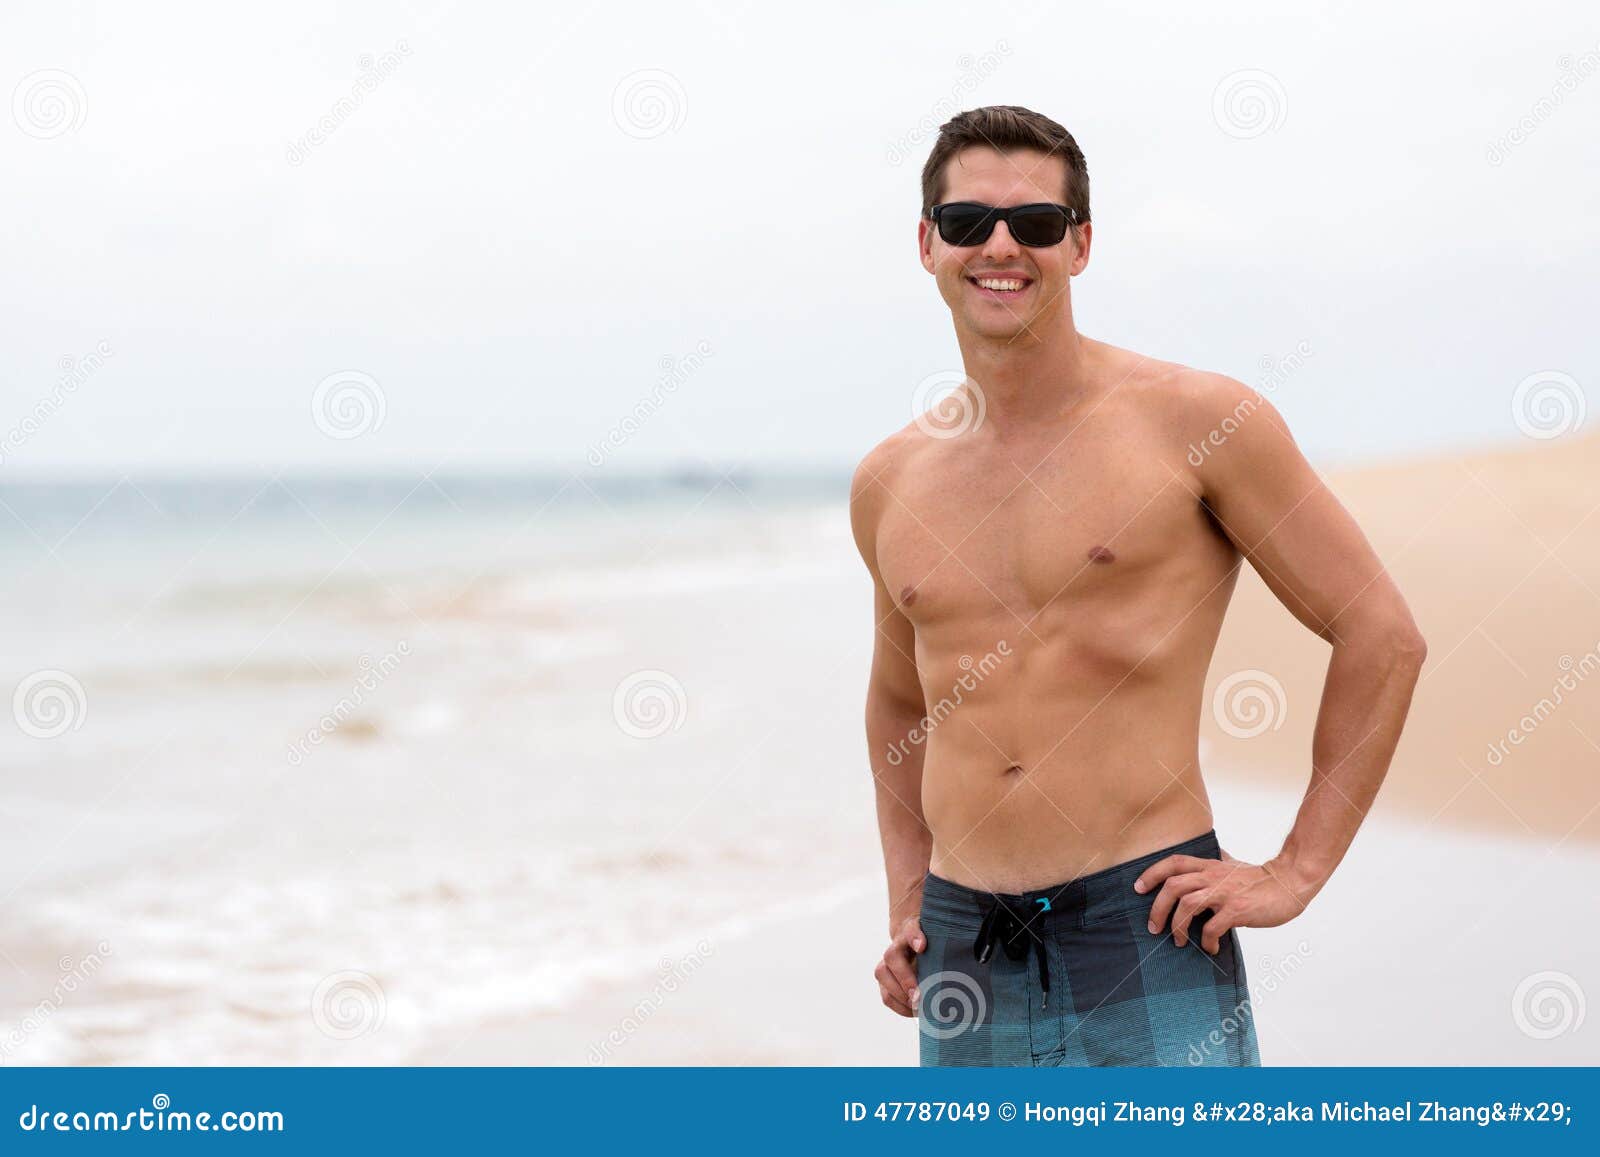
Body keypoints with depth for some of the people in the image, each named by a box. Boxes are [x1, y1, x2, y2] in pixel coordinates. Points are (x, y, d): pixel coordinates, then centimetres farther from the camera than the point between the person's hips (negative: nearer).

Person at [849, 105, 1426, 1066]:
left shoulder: (1196, 420, -3)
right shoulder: (889, 483, 10)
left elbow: (1384, 636, 0)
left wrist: (1296, 872, -3)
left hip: (1147, 944, -4)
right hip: (965, 956, 4)